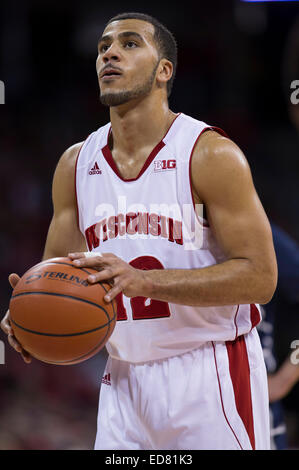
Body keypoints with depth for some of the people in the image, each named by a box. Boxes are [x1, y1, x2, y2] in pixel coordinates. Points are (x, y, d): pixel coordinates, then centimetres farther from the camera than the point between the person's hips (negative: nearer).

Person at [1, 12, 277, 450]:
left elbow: (260, 277, -16)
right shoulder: (76, 164, 7)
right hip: (125, 379, 4)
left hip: (210, 376, -4)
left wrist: (144, 281, -26)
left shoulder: (211, 154, -10)